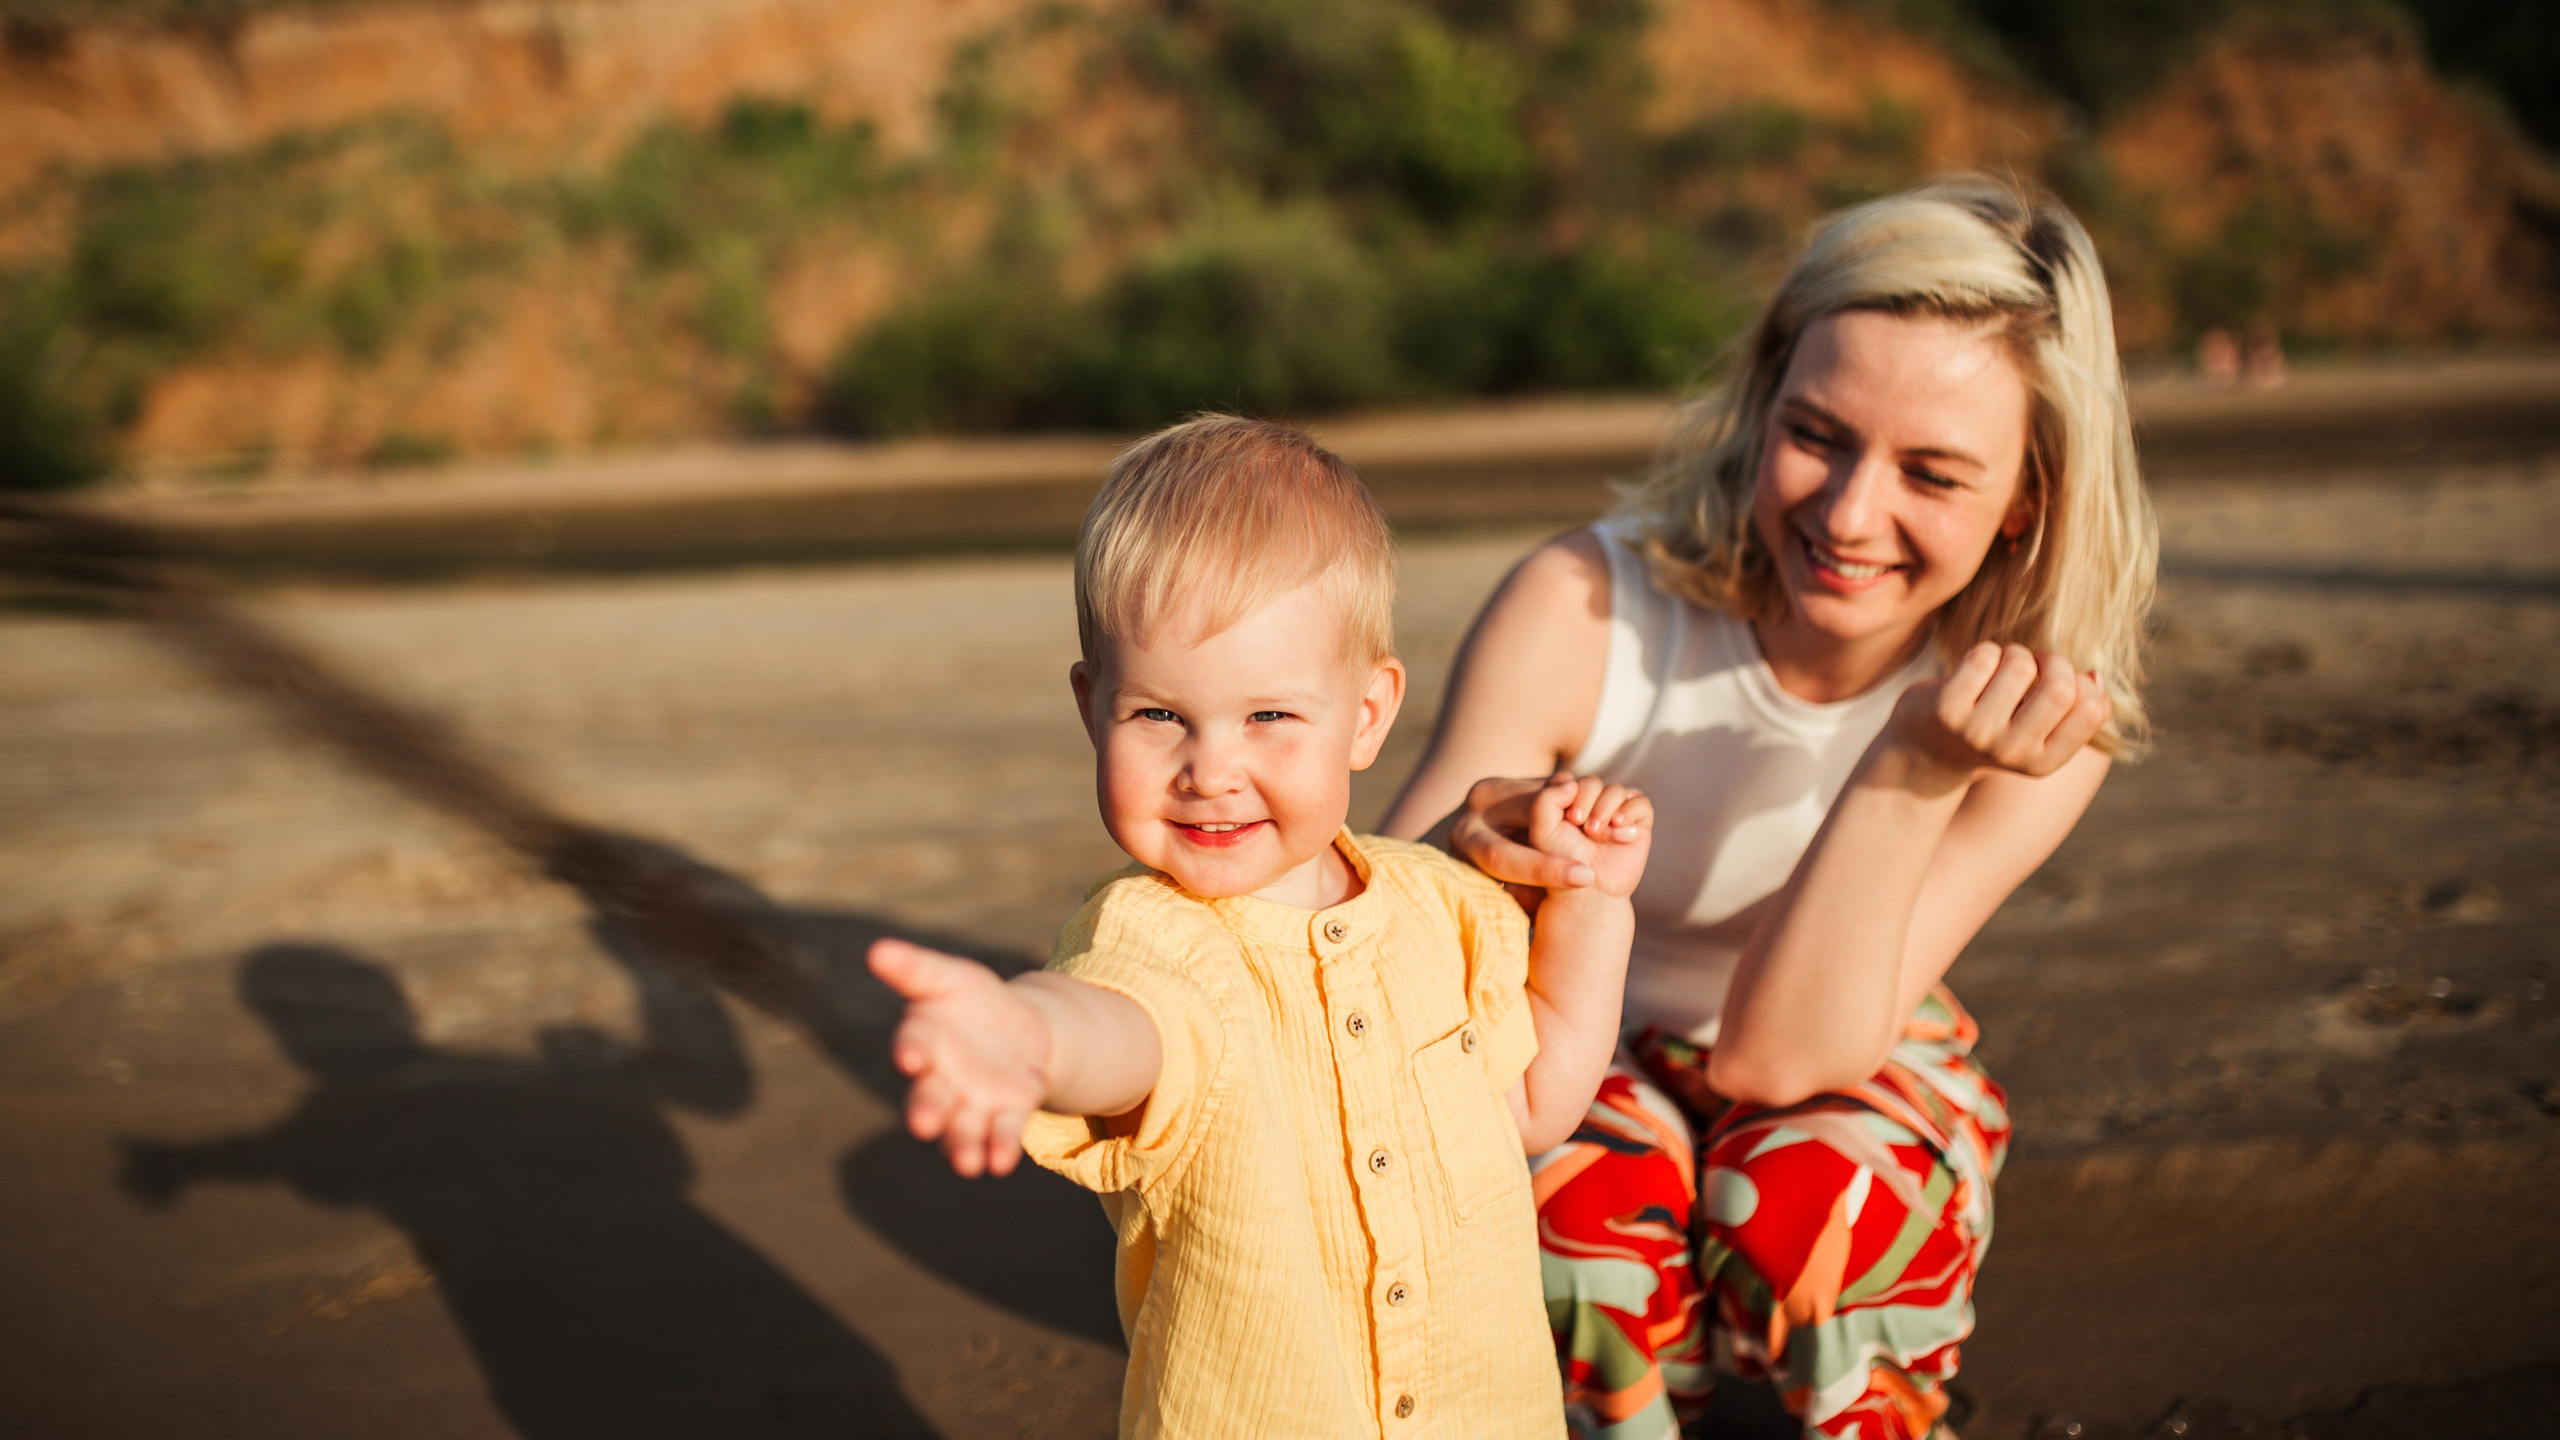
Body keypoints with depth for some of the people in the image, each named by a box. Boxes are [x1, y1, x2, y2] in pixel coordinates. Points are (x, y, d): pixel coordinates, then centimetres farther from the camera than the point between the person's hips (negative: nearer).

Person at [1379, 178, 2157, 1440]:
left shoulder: (2043, 721, -22)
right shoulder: (1582, 611, -27)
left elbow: (1776, 1055, -28)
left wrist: (1918, 769, -41)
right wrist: (1466, 853, -49)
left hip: (1859, 1076, 1)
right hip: (1584, 1064, -1)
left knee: (1811, 1195, -30)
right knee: (1585, 1198, -31)